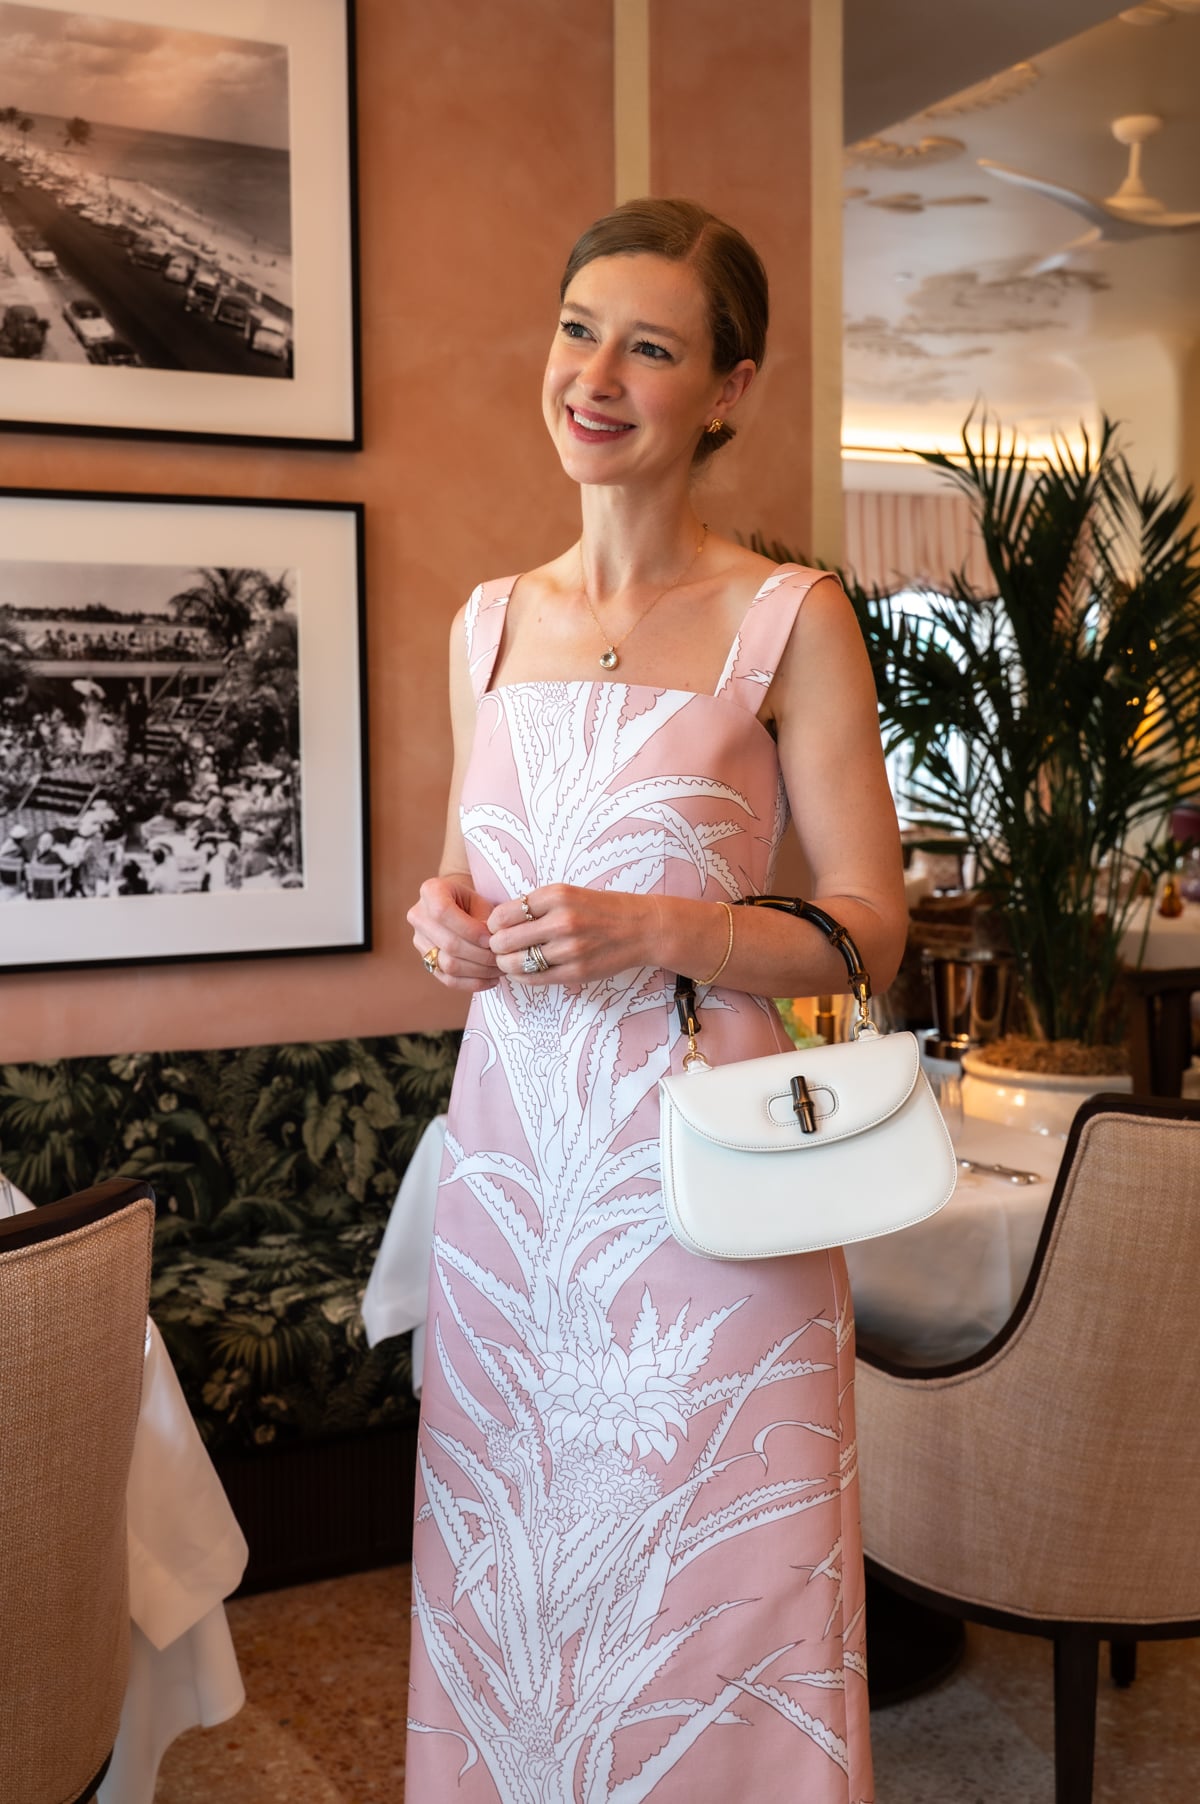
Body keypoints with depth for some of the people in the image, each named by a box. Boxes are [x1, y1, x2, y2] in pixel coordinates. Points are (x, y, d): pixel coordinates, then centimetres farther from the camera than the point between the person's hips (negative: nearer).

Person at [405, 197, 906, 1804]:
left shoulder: (788, 619, -4)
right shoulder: (492, 622, 10)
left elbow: (868, 931, -4)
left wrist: (662, 928, -18)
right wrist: (448, 913, -1)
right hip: (510, 1154, 5)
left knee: (704, 1603, 4)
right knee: (505, 1589, 13)